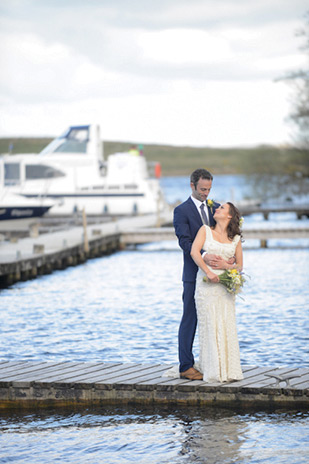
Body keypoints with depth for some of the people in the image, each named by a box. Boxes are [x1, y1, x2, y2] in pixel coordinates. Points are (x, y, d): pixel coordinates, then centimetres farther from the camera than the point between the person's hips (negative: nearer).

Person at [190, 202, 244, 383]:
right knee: (209, 326, -5)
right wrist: (208, 272, -17)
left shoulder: (236, 239, 11)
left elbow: (240, 265, 12)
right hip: (206, 285, -2)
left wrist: (226, 266, -10)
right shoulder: (205, 230, 7)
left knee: (227, 326, -3)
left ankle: (228, 370, 4)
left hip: (225, 286, 2)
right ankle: (213, 370, -1)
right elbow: (194, 251, -7)